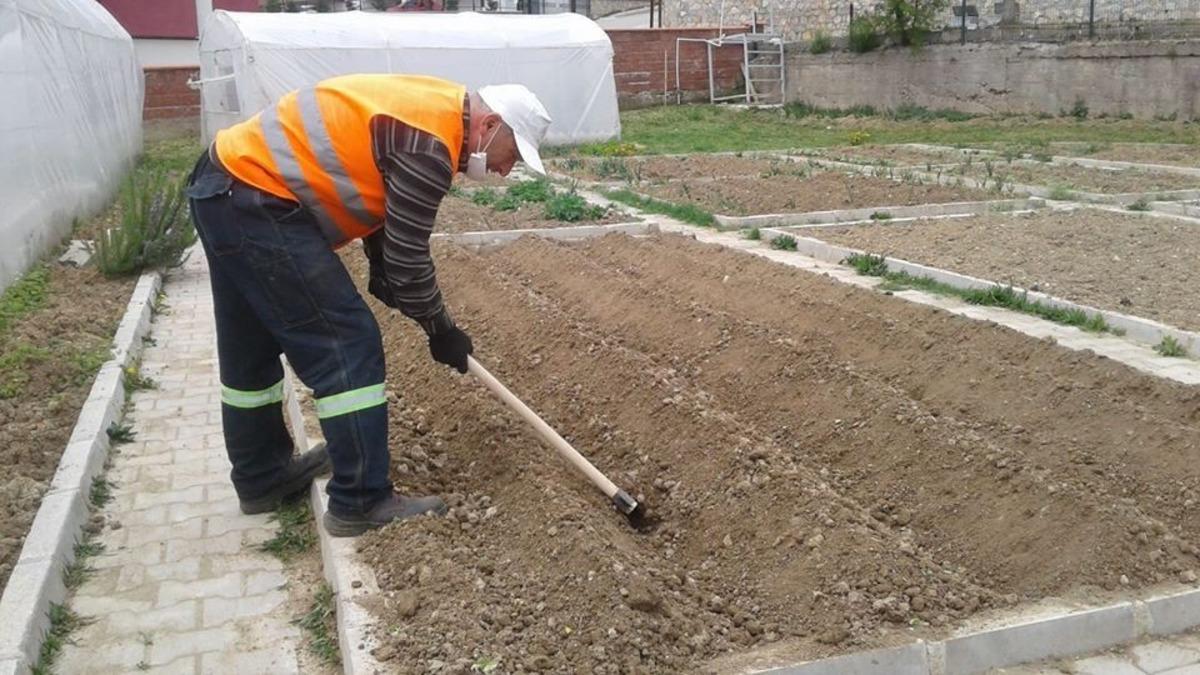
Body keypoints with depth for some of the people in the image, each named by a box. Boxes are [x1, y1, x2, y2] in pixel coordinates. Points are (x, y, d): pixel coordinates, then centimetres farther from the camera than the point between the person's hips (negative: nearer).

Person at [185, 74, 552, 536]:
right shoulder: (430, 141, -17)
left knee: (251, 349, 20)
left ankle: (261, 478, 35)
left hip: (224, 184, 11)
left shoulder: (429, 111, 14)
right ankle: (361, 503, -1)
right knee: (346, 344, -7)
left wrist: (385, 280, 14)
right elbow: (408, 255, -13)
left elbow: (379, 204, 19)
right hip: (256, 199, -11)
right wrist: (441, 331, 0)